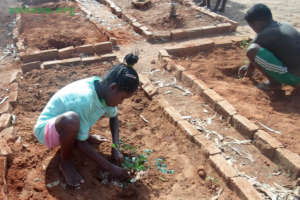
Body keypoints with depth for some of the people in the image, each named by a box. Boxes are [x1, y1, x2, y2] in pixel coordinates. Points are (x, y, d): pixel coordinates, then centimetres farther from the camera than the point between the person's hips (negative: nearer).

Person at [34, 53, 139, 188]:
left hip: (66, 126, 7)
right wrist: (110, 167, -23)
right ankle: (65, 162, -11)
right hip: (46, 130, -7)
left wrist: (116, 148, -7)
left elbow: (113, 117, 4)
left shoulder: (102, 88, -14)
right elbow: (80, 143, -27)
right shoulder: (85, 99, -36)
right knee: (71, 120, -39)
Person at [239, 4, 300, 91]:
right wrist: (249, 67, 37)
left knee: (252, 51, -15)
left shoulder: (263, 35, -12)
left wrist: (249, 72, 25)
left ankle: (274, 83, 0)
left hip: (292, 76, -9)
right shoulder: (285, 26, 14)